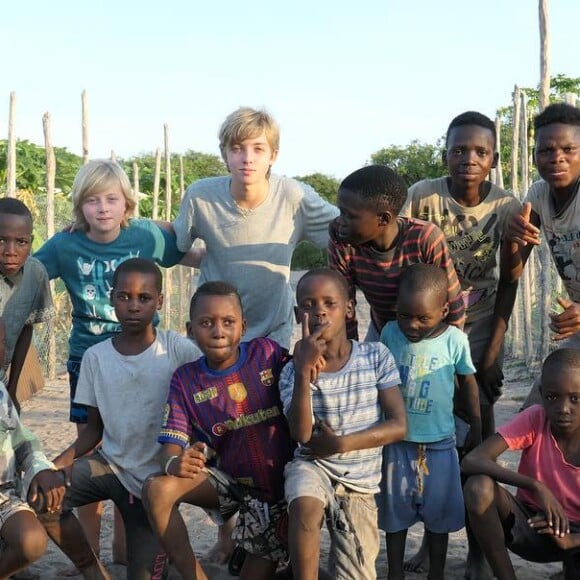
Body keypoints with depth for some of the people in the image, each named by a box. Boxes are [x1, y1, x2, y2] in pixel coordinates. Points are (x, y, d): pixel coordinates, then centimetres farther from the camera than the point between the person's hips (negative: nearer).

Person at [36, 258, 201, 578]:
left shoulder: (179, 349, -12)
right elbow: (94, 428, 3)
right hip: (111, 463, 3)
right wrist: (62, 460, -13)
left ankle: (163, 547, 31)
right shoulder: (95, 356, -3)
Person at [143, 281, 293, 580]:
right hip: (230, 481, 1)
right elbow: (172, 444, -12)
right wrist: (174, 463, -36)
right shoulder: (186, 379, -6)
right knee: (158, 490, -22)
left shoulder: (267, 353, -10)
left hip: (278, 482, -1)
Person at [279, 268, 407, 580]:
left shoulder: (377, 356, -4)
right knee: (305, 507, -37)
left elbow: (399, 425, -7)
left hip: (360, 482, 1)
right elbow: (301, 434, -19)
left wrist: (340, 443, -14)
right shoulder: (294, 370, -5)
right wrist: (304, 372, -29)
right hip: (312, 466, -1)